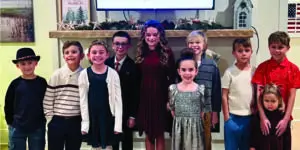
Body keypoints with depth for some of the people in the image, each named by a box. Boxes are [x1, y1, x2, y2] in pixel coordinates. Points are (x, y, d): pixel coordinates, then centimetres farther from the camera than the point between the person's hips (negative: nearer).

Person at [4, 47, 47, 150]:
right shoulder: (15, 83, -3)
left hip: (38, 128, 1)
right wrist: (11, 122, 0)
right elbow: (8, 105, 3)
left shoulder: (42, 82, -1)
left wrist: (43, 120, -1)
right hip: (17, 128, 0)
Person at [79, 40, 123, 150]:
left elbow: (118, 99, -4)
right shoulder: (84, 74, -3)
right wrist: (85, 122, -3)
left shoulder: (112, 74, -5)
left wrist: (118, 123, -7)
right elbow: (83, 100, 0)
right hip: (92, 117, 1)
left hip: (108, 117, -1)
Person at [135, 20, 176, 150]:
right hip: (145, 97, 3)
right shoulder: (141, 53, 5)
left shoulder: (167, 53, -3)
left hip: (161, 96, -2)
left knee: (159, 134, 7)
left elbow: (172, 77, -3)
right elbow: (137, 78, 7)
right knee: (148, 134, 11)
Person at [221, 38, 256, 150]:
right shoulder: (229, 72, -7)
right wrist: (226, 117, -6)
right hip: (233, 117, -3)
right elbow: (224, 96, -5)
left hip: (250, 117, 3)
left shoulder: (255, 71, 0)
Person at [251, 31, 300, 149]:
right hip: (265, 116, 0)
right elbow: (258, 94, -9)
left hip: (283, 117, 1)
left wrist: (286, 119, -12)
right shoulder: (262, 67, -4)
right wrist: (262, 118, -16)